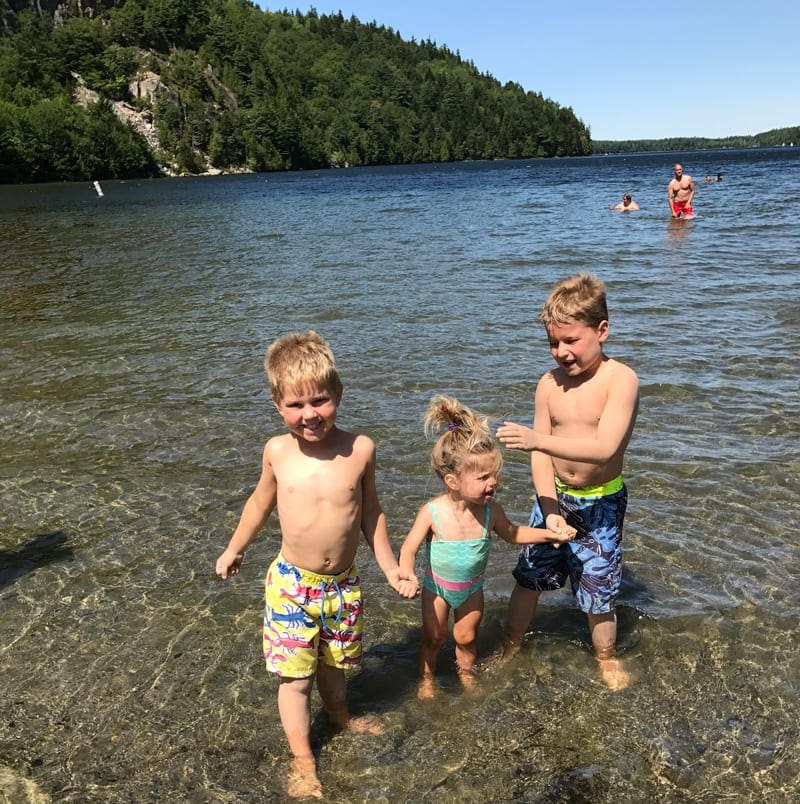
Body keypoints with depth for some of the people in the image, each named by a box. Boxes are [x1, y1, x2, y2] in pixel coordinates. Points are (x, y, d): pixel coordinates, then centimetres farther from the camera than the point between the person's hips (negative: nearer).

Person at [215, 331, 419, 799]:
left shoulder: (360, 450, -13)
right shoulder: (278, 452, -11)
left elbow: (370, 512, 2)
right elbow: (262, 502, 8)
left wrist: (391, 568, 3)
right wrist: (235, 549, 17)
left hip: (343, 585, 1)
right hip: (292, 585, -1)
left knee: (333, 663, 22)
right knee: (295, 675, 5)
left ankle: (341, 716, 51)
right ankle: (302, 761, 26)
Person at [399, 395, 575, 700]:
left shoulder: (491, 510, -23)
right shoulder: (432, 512, -33)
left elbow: (512, 533, -2)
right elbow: (409, 549, -25)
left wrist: (549, 534, -10)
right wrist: (407, 575, -44)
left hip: (471, 587, 3)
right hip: (436, 586, -2)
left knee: (467, 637, 20)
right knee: (433, 638, 16)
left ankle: (466, 673, 49)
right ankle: (426, 679, 43)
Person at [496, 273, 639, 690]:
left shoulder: (620, 379, -20)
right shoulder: (549, 384, -7)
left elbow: (605, 448, -32)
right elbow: (541, 456, -7)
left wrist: (538, 439, -43)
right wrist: (549, 509, -18)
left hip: (601, 503, -4)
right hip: (555, 496, 4)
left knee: (598, 589, 7)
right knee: (529, 574, 15)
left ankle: (606, 660, 36)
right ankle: (509, 648, 38)